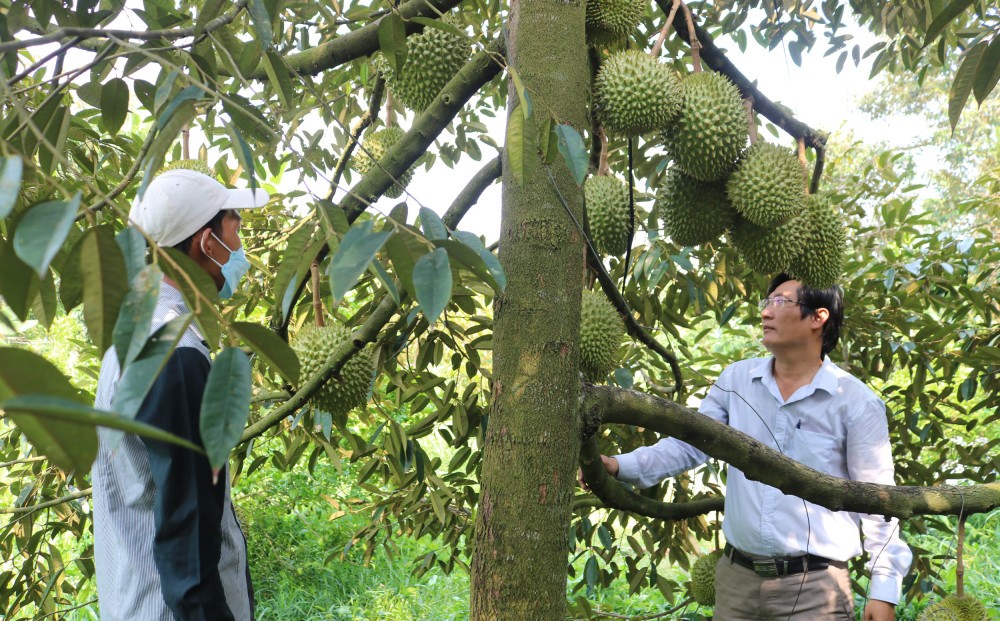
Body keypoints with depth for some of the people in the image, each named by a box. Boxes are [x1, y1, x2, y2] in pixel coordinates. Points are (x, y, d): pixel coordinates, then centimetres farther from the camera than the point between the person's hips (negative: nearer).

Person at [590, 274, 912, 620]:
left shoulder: (856, 402, -7)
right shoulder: (736, 380, 3)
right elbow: (690, 443, 4)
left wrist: (885, 587, -6)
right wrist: (623, 466, -9)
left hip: (815, 587, -3)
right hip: (736, 576, 4)